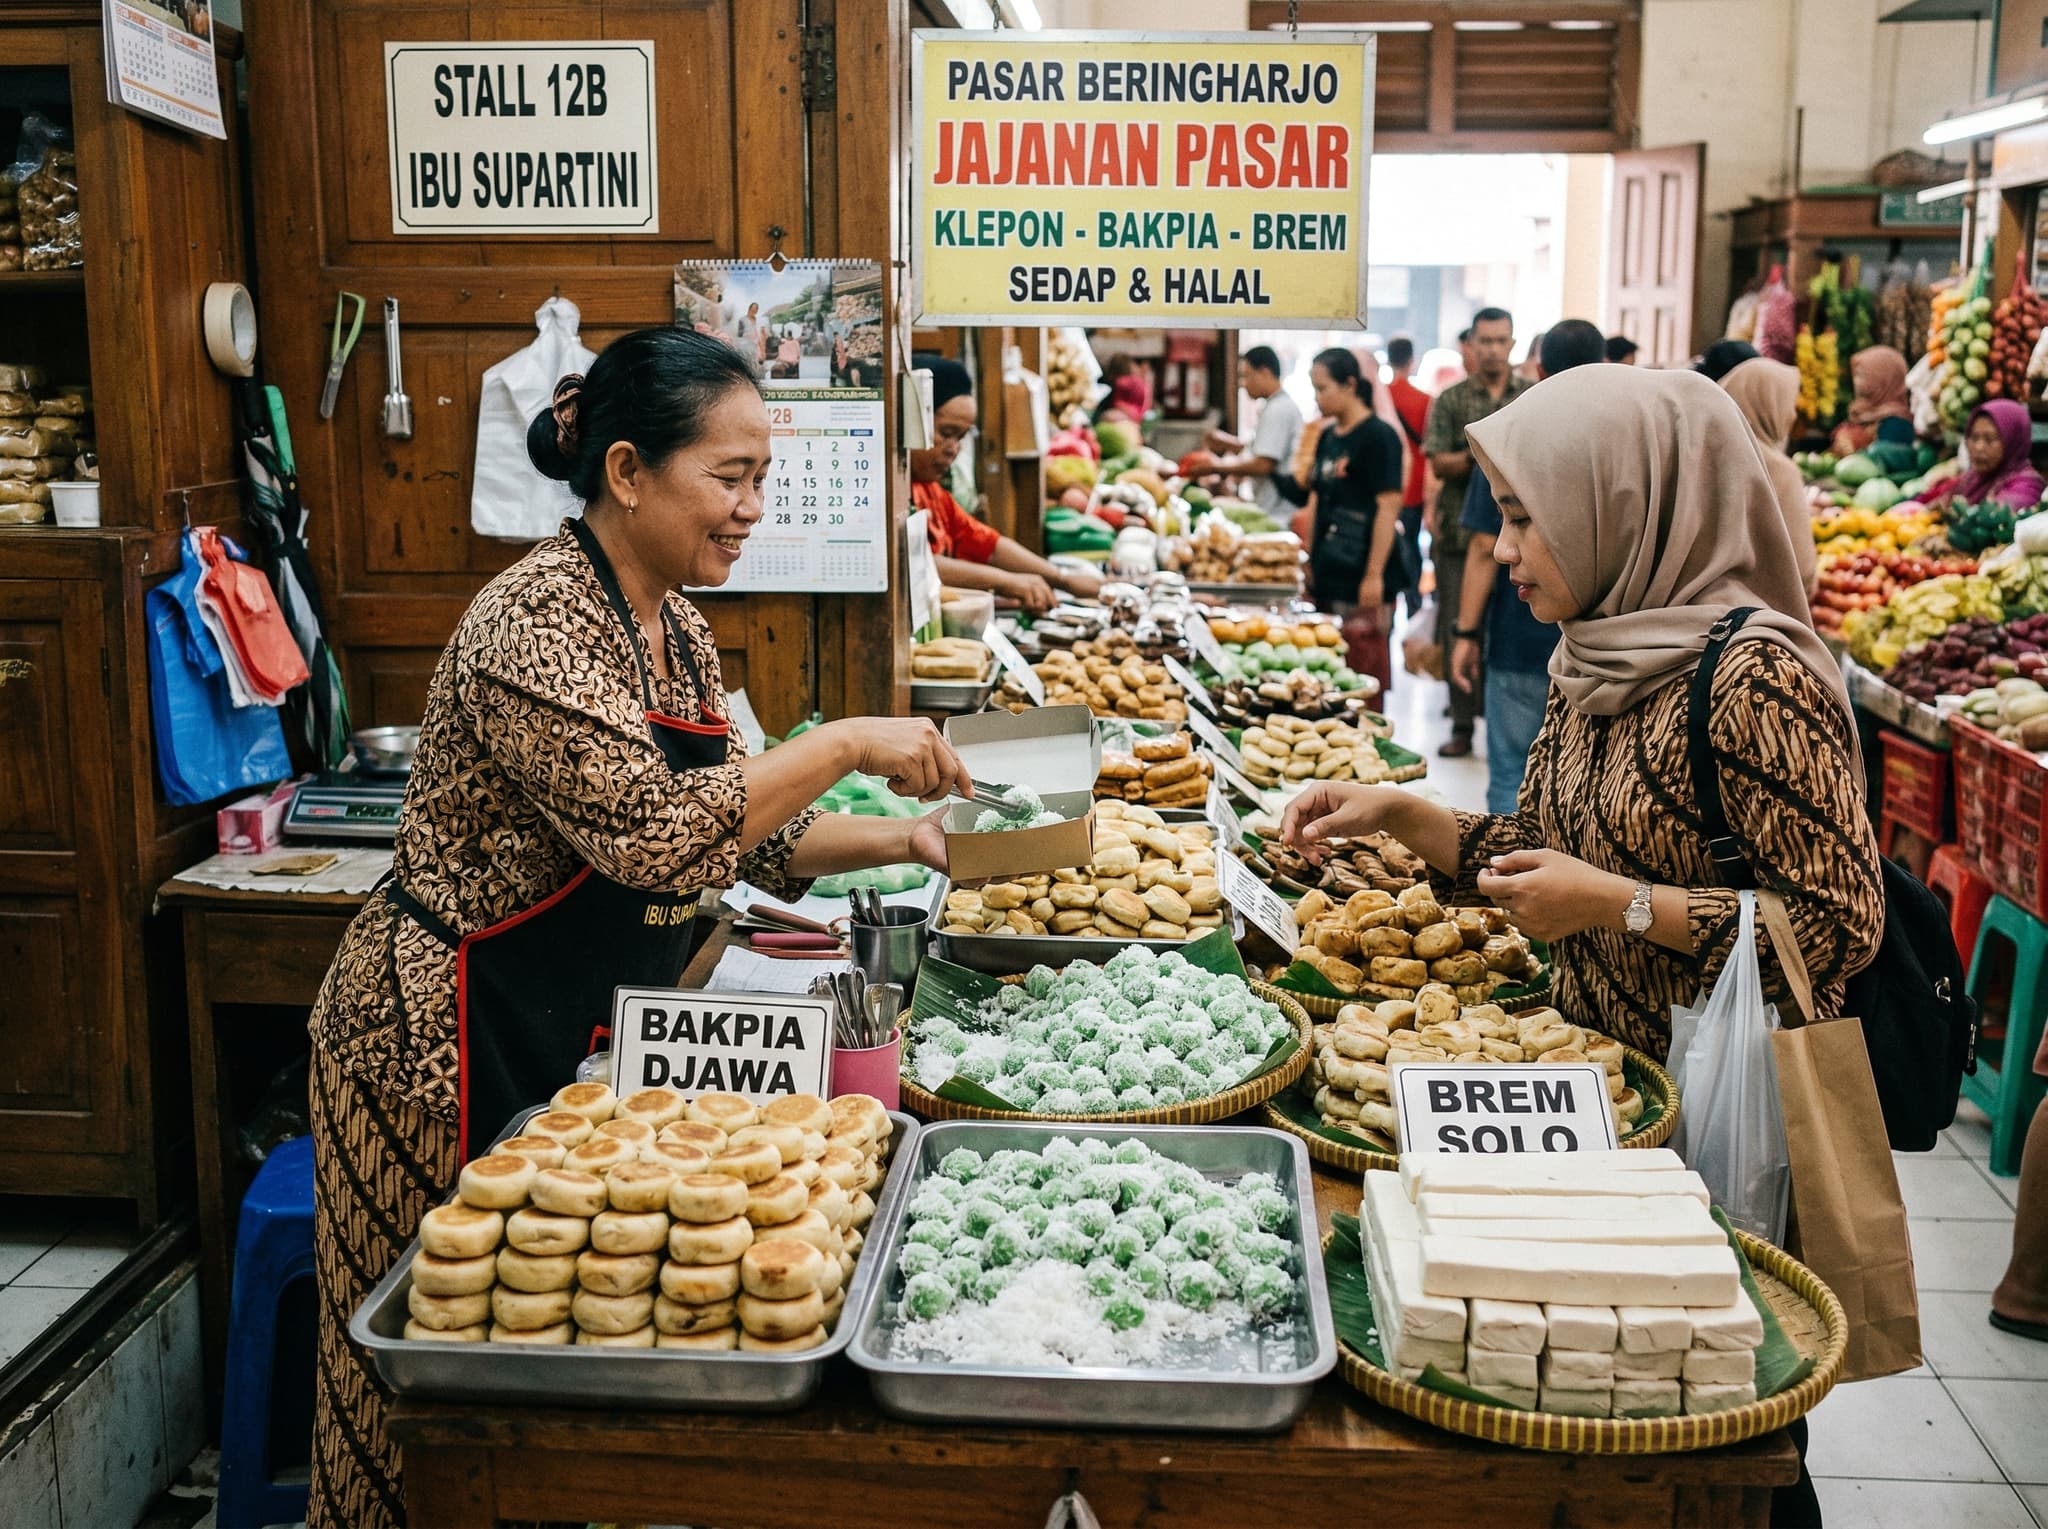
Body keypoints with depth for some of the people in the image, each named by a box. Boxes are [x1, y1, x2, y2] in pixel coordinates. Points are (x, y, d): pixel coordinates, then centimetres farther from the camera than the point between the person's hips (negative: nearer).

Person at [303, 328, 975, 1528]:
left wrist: (897, 838, -1)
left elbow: (742, 824, 12)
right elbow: (654, 832, -31)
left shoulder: (676, 627, 6)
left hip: (587, 1037, 9)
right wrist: (843, 744, -24)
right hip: (455, 1043, -8)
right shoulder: (537, 622, -22)